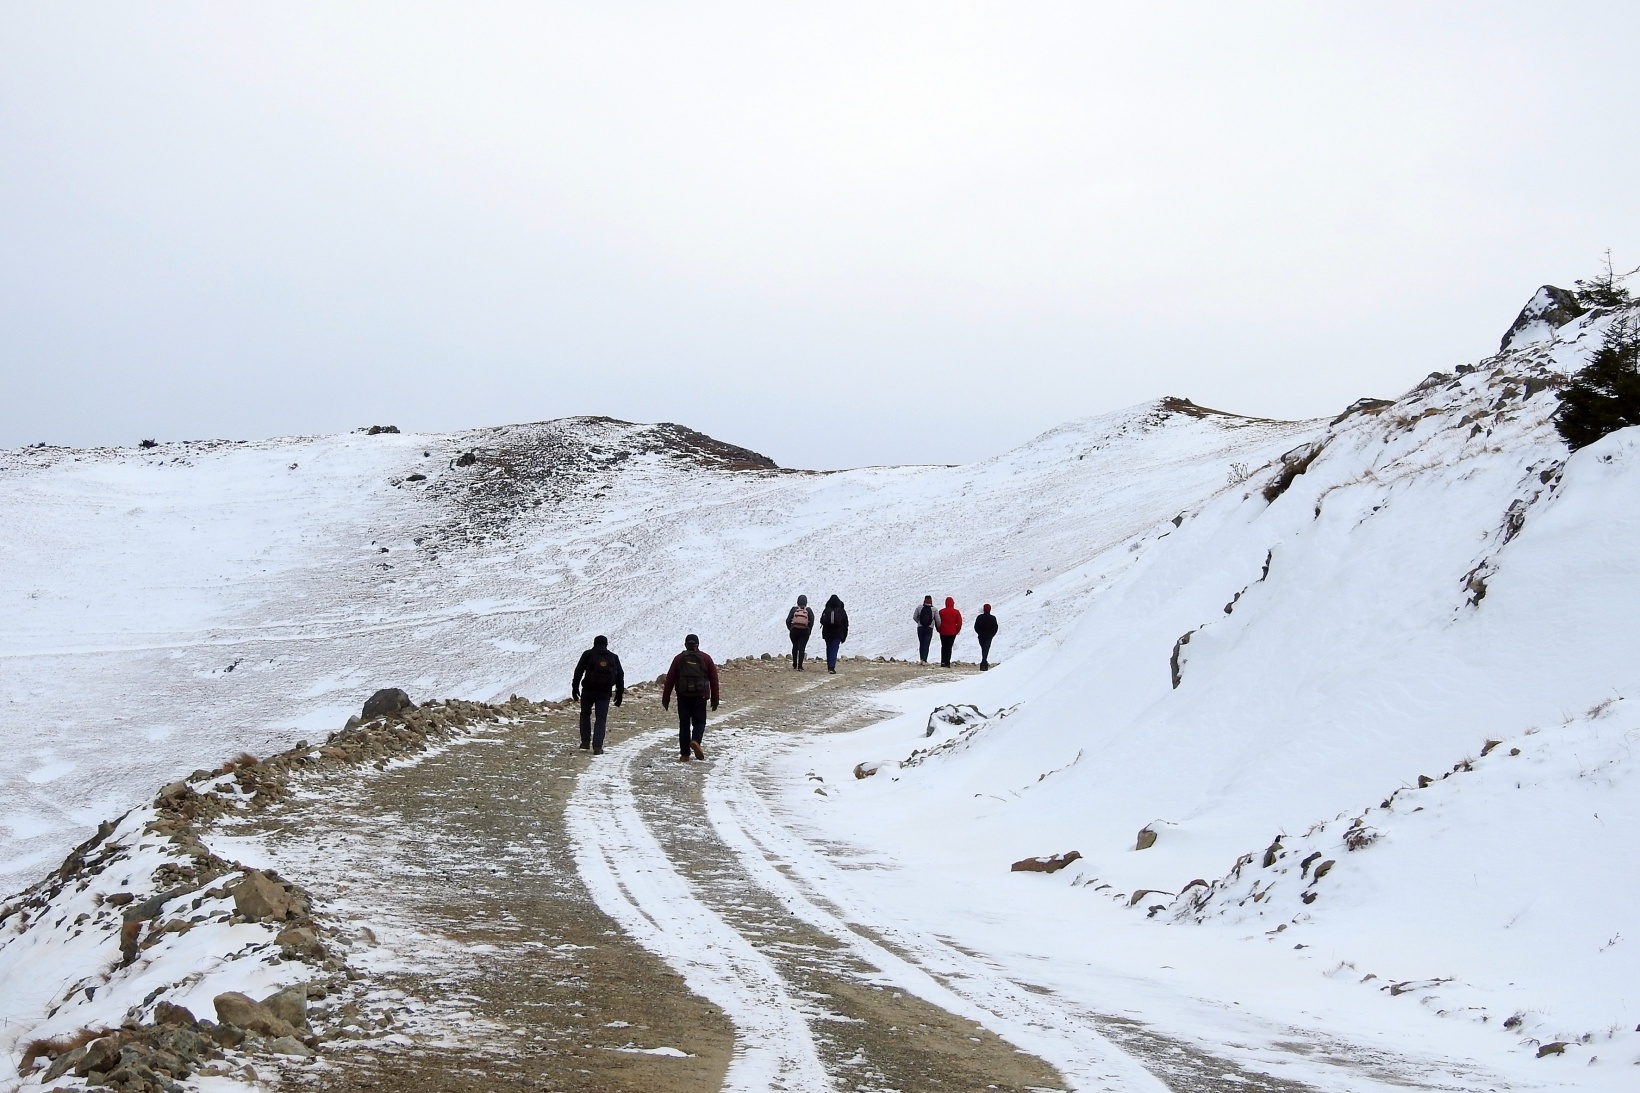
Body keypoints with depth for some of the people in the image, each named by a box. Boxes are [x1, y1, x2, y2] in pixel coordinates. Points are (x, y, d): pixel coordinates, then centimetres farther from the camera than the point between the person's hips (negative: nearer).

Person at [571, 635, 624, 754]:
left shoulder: (588, 654, 7)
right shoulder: (614, 657, 14)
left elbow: (578, 671, -1)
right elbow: (620, 676, 12)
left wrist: (575, 687, -1)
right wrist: (619, 694, 14)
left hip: (588, 690, -1)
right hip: (605, 692, 1)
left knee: (585, 714, 19)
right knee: (601, 719, 3)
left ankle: (585, 741, 13)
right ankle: (597, 746, -8)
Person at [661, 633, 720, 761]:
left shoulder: (679, 659, 6)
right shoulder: (706, 659, 6)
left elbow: (670, 679, 4)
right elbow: (714, 679, 6)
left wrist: (666, 698, 8)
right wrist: (715, 699, 11)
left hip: (683, 696, 0)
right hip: (700, 696, 0)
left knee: (684, 724, 6)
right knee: (699, 722, 9)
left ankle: (685, 754, 4)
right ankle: (696, 741, -20)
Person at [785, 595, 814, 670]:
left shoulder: (794, 609, 1)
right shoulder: (808, 610, 1)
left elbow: (788, 620, -4)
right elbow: (812, 621, -8)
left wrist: (790, 629, 8)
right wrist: (809, 630, 3)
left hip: (794, 631, 1)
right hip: (804, 632, -1)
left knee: (795, 647, 19)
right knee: (802, 648, 1)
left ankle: (794, 664, 26)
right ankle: (799, 666, -7)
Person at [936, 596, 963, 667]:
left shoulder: (941, 611, -2)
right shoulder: (956, 612, -4)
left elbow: (937, 622, 2)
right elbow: (959, 623, -3)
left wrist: (939, 630, 14)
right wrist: (957, 631, 9)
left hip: (943, 632, 1)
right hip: (952, 633, -1)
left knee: (943, 647, 12)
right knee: (949, 647, 2)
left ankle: (943, 662, 4)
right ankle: (947, 662, -5)